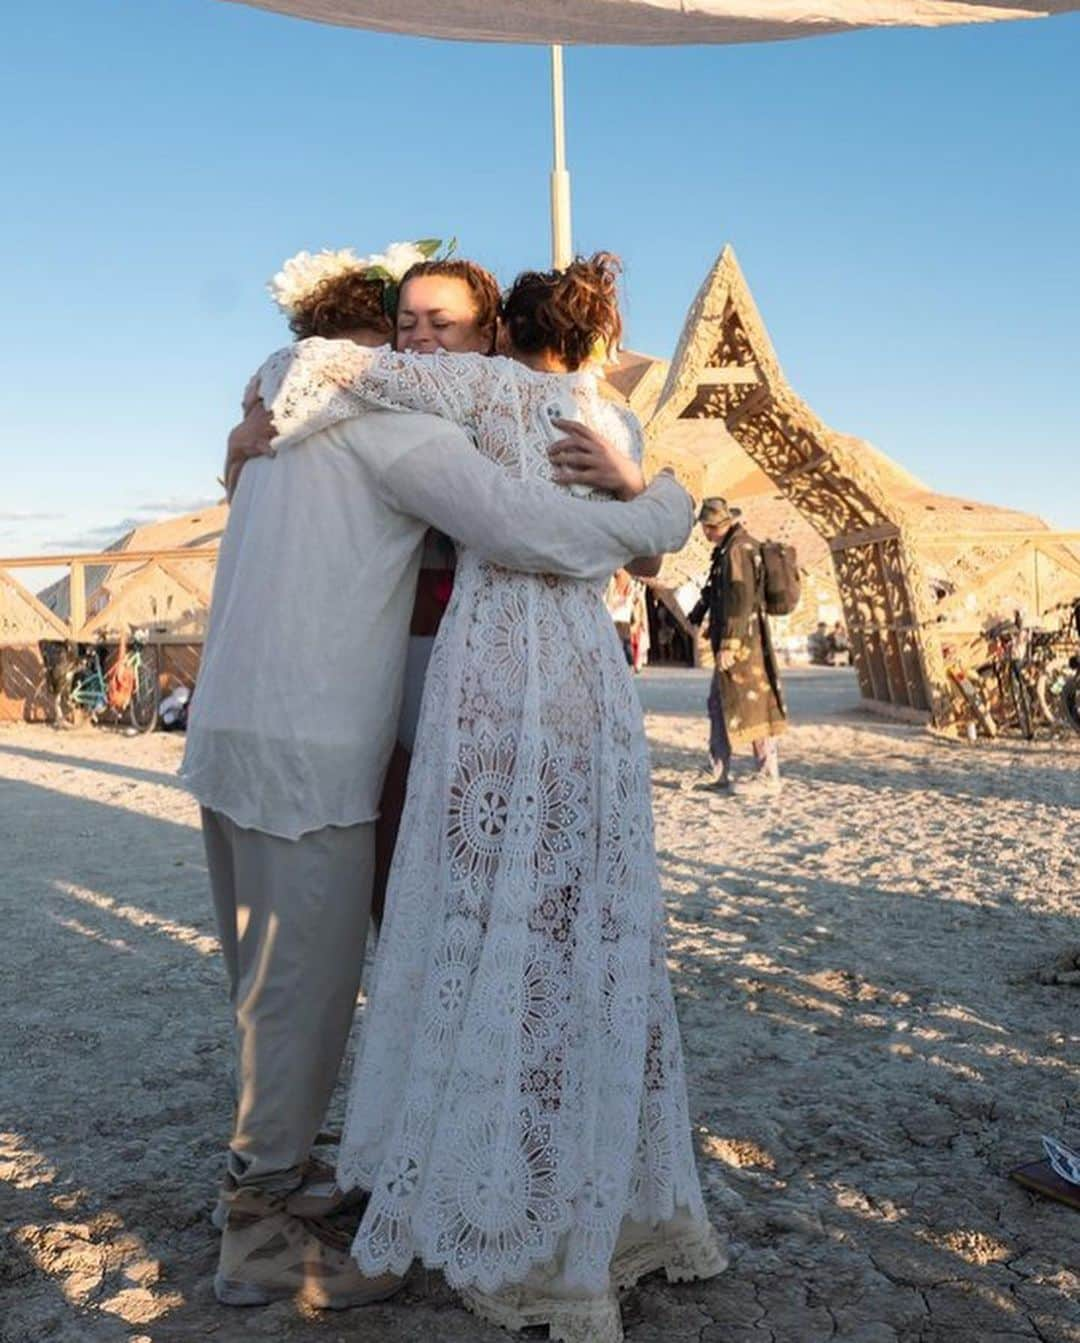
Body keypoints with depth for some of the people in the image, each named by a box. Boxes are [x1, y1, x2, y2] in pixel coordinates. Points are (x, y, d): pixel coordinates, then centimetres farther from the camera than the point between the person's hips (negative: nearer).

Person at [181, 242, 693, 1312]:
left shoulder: (278, 386, 17)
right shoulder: (379, 404, -10)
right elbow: (519, 524, -21)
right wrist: (662, 513, -8)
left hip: (231, 733, 9)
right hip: (304, 746, -9)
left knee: (272, 984, 19)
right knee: (303, 989, 1)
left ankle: (267, 1182, 33)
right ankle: (263, 1242, 13)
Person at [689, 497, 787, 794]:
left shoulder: (738, 549, -14)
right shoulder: (727, 550, 16)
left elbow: (740, 600, -21)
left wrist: (728, 644, -23)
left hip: (741, 642, -10)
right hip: (736, 643, 10)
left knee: (752, 706, -5)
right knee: (719, 705, 13)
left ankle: (768, 776, 1)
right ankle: (719, 775, 18)